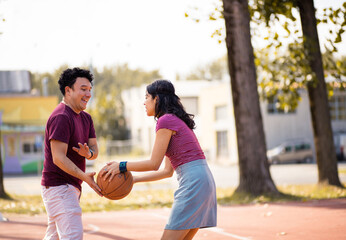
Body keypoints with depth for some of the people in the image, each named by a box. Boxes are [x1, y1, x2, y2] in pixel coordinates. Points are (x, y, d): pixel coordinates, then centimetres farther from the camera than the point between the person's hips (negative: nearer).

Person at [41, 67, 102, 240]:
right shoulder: (61, 117, -18)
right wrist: (85, 177, -33)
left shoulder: (85, 118, 13)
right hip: (58, 185, -10)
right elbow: (58, 158, -23)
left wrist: (88, 153, -14)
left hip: (72, 186, 10)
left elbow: (94, 149, 11)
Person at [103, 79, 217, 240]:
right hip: (203, 180, 10)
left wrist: (123, 166, -1)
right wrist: (134, 179, 19)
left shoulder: (166, 121, -7)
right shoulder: (176, 121, 23)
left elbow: (154, 163, -10)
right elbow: (167, 171, 21)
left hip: (193, 182, -10)